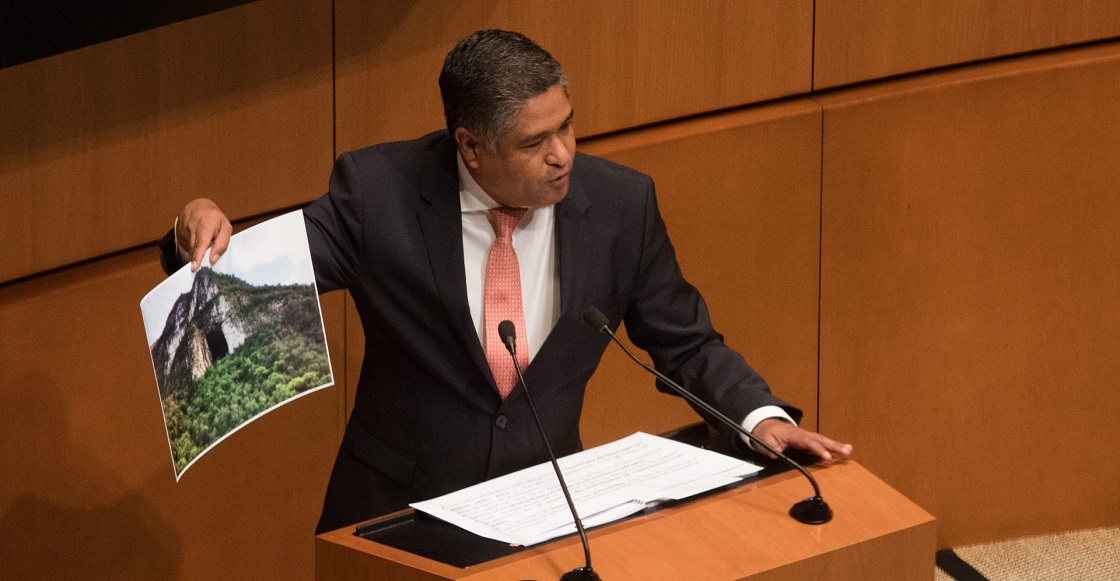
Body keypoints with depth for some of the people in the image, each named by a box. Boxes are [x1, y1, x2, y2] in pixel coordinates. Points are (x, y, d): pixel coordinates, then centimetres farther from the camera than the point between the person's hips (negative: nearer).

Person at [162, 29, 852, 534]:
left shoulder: (620, 202, -4)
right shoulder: (381, 191, -10)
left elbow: (686, 344, 7)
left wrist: (764, 416, -9)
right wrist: (206, 231, -26)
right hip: (399, 511, -1)